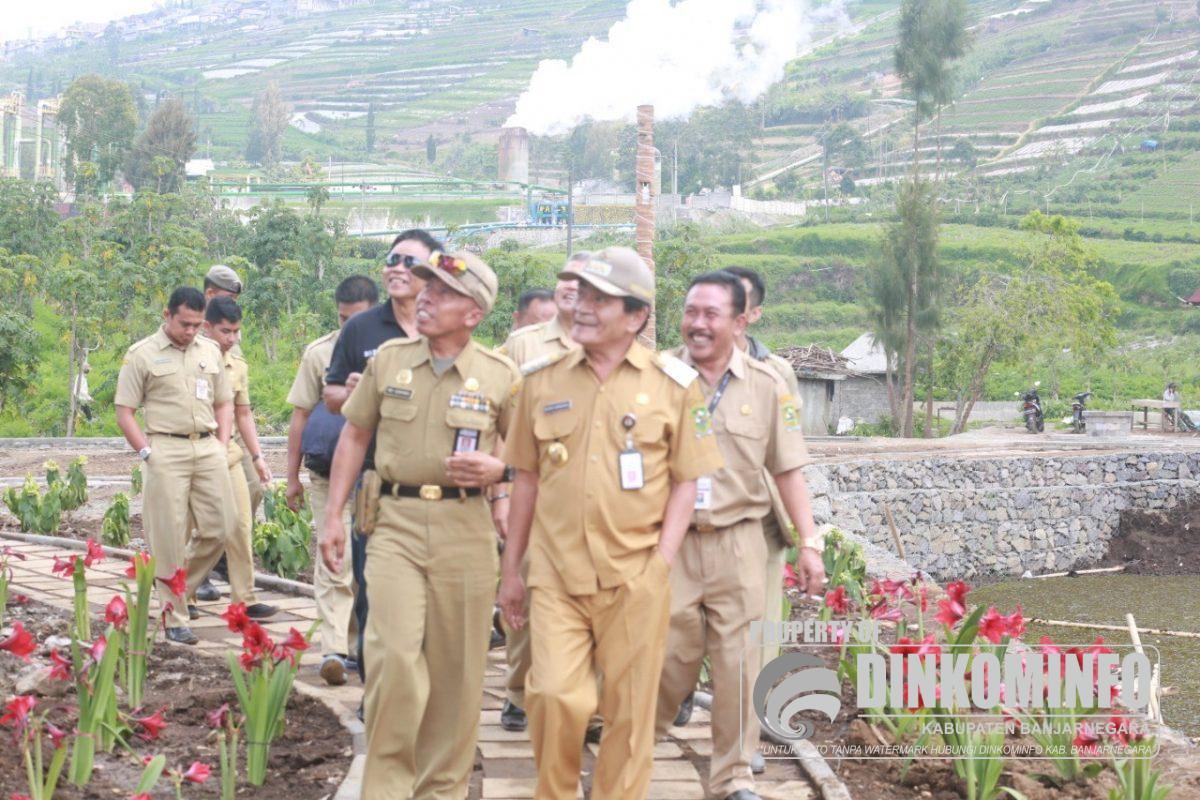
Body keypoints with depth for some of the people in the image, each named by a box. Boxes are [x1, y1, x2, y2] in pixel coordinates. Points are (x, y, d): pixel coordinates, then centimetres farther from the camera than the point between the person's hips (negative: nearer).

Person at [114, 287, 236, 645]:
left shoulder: (210, 351, 14)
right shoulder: (142, 354, 0)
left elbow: (224, 402, 22)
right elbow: (124, 412, 0)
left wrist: (222, 445, 9)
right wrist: (147, 452, -8)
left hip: (208, 447, 5)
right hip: (166, 450, -5)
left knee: (220, 527, 1)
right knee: (169, 538, -3)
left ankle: (176, 590, 22)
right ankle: (175, 618, 6)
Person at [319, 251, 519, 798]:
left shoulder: (501, 376, 1)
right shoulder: (388, 359, 5)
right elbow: (355, 436, 13)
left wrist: (497, 468, -13)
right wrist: (333, 517, 8)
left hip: (465, 528, 0)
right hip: (395, 524, 0)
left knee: (457, 668, 6)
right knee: (395, 656, -12)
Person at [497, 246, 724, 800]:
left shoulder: (673, 384, 1)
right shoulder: (543, 381, 7)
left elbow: (685, 480, 3)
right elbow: (527, 479, 12)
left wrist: (661, 562, -7)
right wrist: (509, 568, 11)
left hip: (634, 578, -1)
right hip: (556, 573, 1)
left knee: (629, 712, 6)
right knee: (555, 697, -9)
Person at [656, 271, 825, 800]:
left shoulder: (766, 385, 3)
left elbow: (788, 470, 6)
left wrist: (808, 543, 1)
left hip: (738, 543, 1)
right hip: (670, 541, -1)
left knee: (736, 662, 4)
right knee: (670, 657, 2)